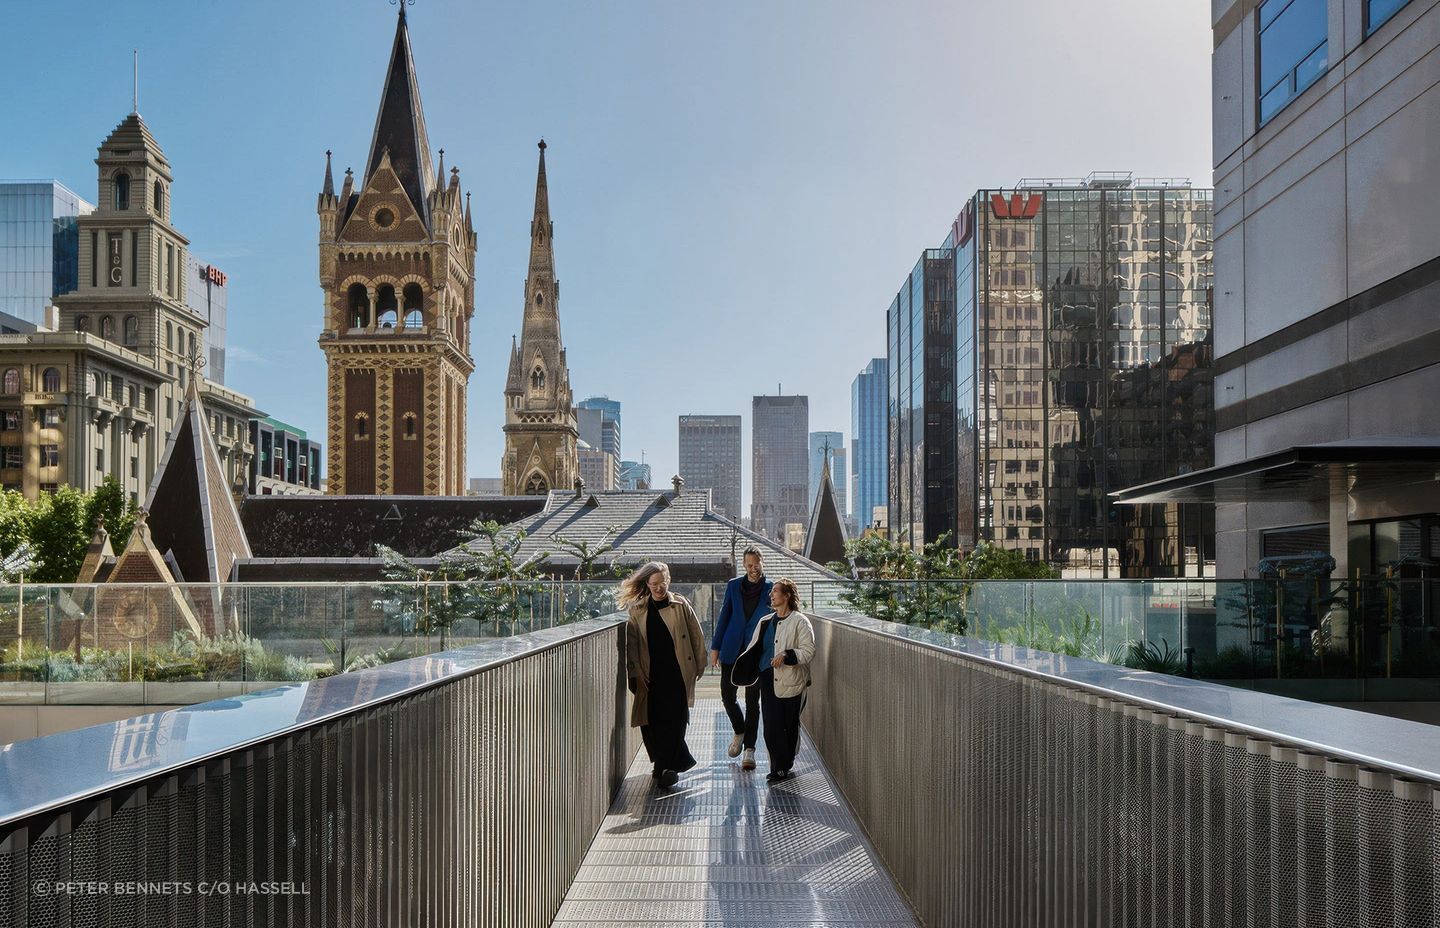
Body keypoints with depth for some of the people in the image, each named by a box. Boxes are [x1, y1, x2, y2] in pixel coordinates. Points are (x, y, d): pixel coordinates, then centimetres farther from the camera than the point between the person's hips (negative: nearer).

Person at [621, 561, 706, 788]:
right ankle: (671, 763, 22)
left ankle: (666, 767, 1)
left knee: (674, 719, -8)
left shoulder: (680, 605, 1)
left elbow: (696, 636, 5)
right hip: (651, 676, 2)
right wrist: (635, 673, -3)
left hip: (677, 674, -2)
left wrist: (698, 666, 4)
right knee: (650, 722, 4)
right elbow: (631, 644, 5)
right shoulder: (637, 610, 5)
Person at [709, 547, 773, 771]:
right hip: (731, 650, 2)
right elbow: (724, 617, 8)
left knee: (752, 701, 2)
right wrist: (715, 647, 6)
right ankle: (739, 731, 32)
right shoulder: (733, 586, 3)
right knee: (727, 695, 6)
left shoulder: (771, 589, -2)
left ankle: (749, 749, 8)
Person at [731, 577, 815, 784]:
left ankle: (783, 767, 15)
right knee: (772, 727, -1)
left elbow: (808, 651, -10)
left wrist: (787, 655, -21)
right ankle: (782, 768, 8)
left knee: (789, 726, 4)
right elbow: (754, 650, 20)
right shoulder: (765, 622, 16)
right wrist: (742, 670, 8)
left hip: (791, 682, -5)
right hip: (769, 680, 5)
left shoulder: (799, 621, -4)